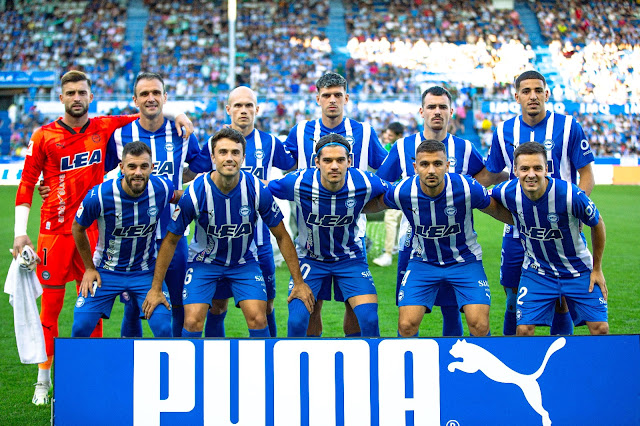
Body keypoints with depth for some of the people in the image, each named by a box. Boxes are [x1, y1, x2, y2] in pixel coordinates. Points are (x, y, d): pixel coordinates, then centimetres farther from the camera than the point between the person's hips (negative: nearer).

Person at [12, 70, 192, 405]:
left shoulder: (104, 128, 5)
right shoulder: (44, 136, -1)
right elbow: (26, 184, 3)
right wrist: (20, 232, -2)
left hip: (92, 228, 2)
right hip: (55, 230, -2)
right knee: (50, 305, 1)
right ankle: (44, 379, 12)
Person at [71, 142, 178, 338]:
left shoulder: (162, 188, -16)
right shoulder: (99, 196, -23)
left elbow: (176, 196, 12)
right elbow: (77, 228, -3)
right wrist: (89, 268, 1)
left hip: (145, 271, 1)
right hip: (106, 271, -1)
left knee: (163, 329, -12)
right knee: (81, 327, -8)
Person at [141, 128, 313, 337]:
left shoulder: (258, 190, -20)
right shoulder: (195, 193, -23)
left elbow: (282, 236, -7)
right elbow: (171, 240, -9)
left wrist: (298, 282, -5)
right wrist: (156, 288, -7)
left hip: (245, 261, 1)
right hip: (204, 261, -1)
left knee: (258, 319, -14)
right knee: (193, 322, -14)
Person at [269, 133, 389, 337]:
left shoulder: (364, 183, -20)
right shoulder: (298, 183, -24)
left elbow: (389, 192, 2)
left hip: (350, 258, 1)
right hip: (309, 258, -1)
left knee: (369, 319, -13)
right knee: (297, 321, -12)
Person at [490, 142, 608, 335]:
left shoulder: (570, 195, -27)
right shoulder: (508, 192, -19)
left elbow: (597, 225, -8)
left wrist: (597, 268, 0)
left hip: (579, 271, -1)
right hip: (536, 272, 1)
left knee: (600, 329, -6)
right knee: (523, 330, -10)